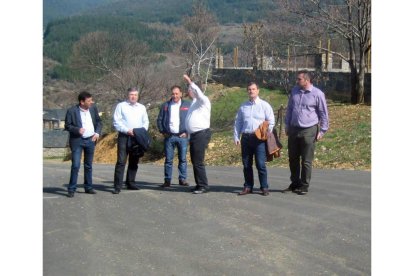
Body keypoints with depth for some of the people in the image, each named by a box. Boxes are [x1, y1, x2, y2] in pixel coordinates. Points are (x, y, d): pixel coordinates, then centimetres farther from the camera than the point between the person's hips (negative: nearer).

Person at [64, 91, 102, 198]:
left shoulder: (93, 109, 3)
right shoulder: (72, 111, -10)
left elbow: (99, 122, 13)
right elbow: (67, 125, -6)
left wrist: (97, 133, -3)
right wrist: (77, 130, -23)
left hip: (90, 140, 5)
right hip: (77, 141, -4)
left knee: (88, 165, 12)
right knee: (75, 165, -9)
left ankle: (88, 187, 22)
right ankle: (71, 189, -2)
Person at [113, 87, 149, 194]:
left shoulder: (142, 108, 17)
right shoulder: (121, 106, 3)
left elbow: (146, 122, 16)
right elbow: (117, 122, -4)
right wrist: (127, 130, -15)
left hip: (137, 137, 5)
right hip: (124, 137, -5)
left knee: (134, 161, 10)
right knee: (121, 161, -10)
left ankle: (130, 183, 20)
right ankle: (117, 186, -11)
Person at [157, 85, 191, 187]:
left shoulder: (187, 105, 4)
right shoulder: (165, 105, 9)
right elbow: (159, 119, 12)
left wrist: (187, 132, -3)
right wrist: (163, 131, 2)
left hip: (182, 136, -1)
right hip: (169, 136, 1)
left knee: (183, 159, 3)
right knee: (168, 159, 1)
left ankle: (182, 179, 10)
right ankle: (167, 180, 5)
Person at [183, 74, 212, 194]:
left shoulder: (203, 101, -8)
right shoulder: (194, 103, 20)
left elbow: (198, 93, -28)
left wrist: (189, 82, -30)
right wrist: (187, 132, 20)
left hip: (201, 134, -10)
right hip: (194, 135, 10)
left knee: (198, 162, -11)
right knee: (194, 161, 12)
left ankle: (203, 186, -6)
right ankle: (199, 184, 20)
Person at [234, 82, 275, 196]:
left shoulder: (265, 105, 3)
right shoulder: (243, 106, 14)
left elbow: (271, 122, 3)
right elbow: (238, 122, 16)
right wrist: (236, 137, 8)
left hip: (259, 138, -4)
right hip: (246, 137, 4)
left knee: (260, 164, -7)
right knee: (246, 164, 6)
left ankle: (264, 187, 0)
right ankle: (248, 187, 14)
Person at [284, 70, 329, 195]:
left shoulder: (317, 94, -7)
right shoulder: (294, 91, 8)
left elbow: (323, 114, -2)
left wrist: (322, 131, -4)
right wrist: (287, 125, 17)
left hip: (309, 131, -5)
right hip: (294, 130, 5)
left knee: (306, 161, 0)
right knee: (293, 158, 12)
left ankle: (304, 185, 10)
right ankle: (295, 183, 25)